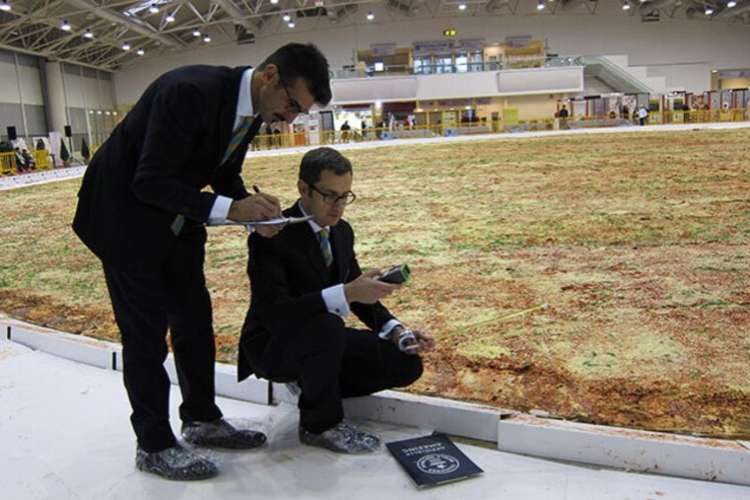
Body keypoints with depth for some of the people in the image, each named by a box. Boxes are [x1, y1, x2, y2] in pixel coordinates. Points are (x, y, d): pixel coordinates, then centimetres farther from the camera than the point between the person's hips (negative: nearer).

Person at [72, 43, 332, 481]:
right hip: (127, 215, -8)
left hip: (177, 219, 8)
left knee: (195, 319, 12)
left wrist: (253, 210, -12)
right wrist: (230, 209, -33)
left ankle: (202, 419, 28)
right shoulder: (191, 91, -30)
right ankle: (154, 445, 15)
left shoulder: (252, 109, -4)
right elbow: (150, 182, -29)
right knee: (147, 332, -1)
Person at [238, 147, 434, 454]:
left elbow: (357, 291, 9)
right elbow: (274, 314, -33)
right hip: (272, 346, -7)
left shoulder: (342, 231, 1)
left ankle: (312, 385, 10)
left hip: (323, 339, 7)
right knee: (326, 326, -39)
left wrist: (396, 330, -9)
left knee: (406, 364, -7)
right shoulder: (271, 236, -22)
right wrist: (345, 293, -43)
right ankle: (320, 422, -13)